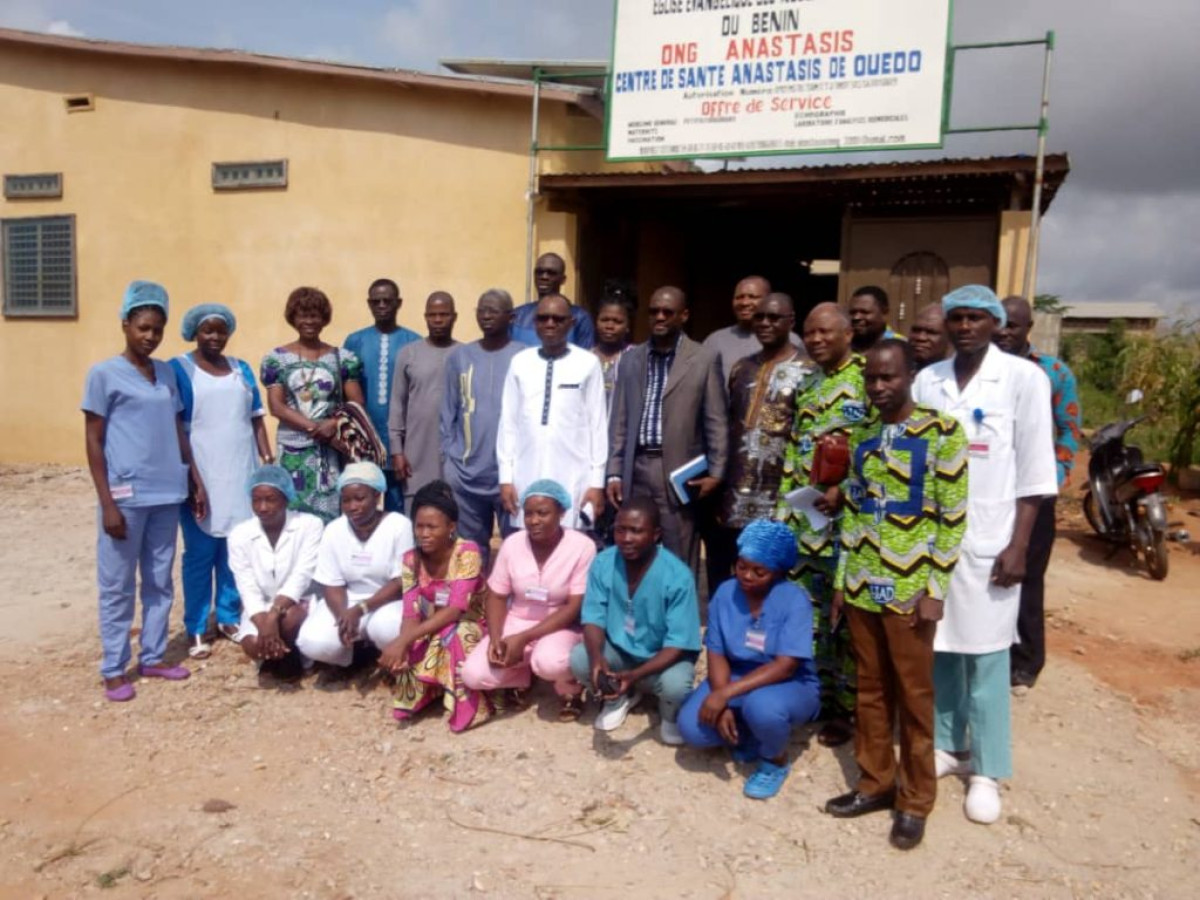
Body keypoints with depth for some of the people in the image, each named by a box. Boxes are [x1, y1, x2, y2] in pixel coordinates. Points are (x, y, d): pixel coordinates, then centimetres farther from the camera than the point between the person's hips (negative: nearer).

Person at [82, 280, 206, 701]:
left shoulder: (167, 372, 10)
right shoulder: (103, 374, -4)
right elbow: (93, 442, -6)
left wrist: (197, 481, 12)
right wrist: (107, 503, -11)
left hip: (167, 494, 5)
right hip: (126, 496, -5)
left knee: (160, 581, 13)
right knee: (118, 585, 4)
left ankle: (153, 658, 25)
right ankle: (114, 670, 15)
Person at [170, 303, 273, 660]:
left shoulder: (241, 369, 14)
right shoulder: (179, 369, -1)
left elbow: (256, 419, 15)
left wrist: (268, 459, 6)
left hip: (240, 473, 4)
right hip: (201, 475, -4)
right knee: (200, 554, 0)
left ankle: (229, 617, 21)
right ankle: (195, 629, 10)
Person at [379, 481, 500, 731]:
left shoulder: (467, 553, -22)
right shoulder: (411, 559, -7)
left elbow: (455, 610, -29)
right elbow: (411, 612, -12)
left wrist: (404, 640, -37)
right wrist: (401, 645, -34)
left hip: (471, 627, -4)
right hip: (431, 631, 4)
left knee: (451, 635, -37)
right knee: (396, 655, -26)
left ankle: (466, 704, -15)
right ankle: (417, 696, 4)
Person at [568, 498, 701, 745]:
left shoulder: (678, 576, -27)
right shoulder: (603, 563, -16)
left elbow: (678, 644, -25)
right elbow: (593, 619, -11)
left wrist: (634, 675, -39)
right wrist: (596, 658, -33)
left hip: (663, 656, -3)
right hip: (618, 650, 3)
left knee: (676, 685, -35)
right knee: (579, 659, -25)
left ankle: (670, 714, 7)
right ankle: (621, 698, 10)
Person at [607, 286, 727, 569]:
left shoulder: (704, 360, 1)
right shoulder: (631, 358, 11)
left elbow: (716, 422, 0)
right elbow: (620, 421, 11)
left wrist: (715, 472, -7)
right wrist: (614, 472, 6)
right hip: (636, 469, 3)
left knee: (679, 561, 3)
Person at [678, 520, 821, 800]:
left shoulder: (795, 600, -21)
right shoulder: (725, 593, -8)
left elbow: (785, 667, -27)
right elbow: (717, 654, -7)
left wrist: (727, 693, -32)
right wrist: (722, 704, -23)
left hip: (790, 686, -4)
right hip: (734, 680, 4)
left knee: (762, 707, -39)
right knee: (691, 727, -20)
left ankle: (775, 761, -3)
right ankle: (747, 736, 13)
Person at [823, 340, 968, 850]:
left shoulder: (943, 433, -8)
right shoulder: (862, 439, 8)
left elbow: (953, 517, -9)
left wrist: (935, 589, -12)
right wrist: (841, 580, 11)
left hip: (909, 588, -5)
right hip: (862, 586, 5)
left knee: (914, 696, 8)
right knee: (870, 690, 15)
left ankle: (915, 800, 23)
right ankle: (875, 782, 30)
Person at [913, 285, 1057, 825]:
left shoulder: (1023, 378, -4)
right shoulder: (927, 380, 6)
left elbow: (1033, 471, -5)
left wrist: (1018, 546, -9)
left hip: (987, 540, -3)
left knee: (985, 655, 4)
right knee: (939, 649, 12)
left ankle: (987, 771, 17)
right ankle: (947, 746, 29)